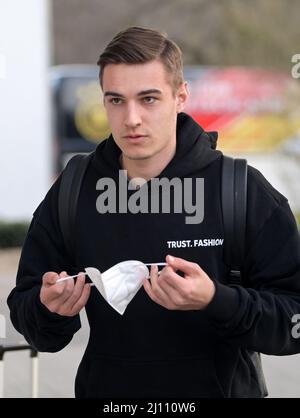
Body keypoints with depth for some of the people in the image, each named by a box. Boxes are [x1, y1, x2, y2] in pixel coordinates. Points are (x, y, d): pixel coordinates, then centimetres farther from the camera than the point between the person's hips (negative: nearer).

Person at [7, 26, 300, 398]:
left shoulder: (246, 193, -15)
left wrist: (216, 301, -32)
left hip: (224, 387, -2)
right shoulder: (68, 196, -5)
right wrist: (50, 311, -22)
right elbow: (32, 325, -1)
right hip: (105, 388, 3)